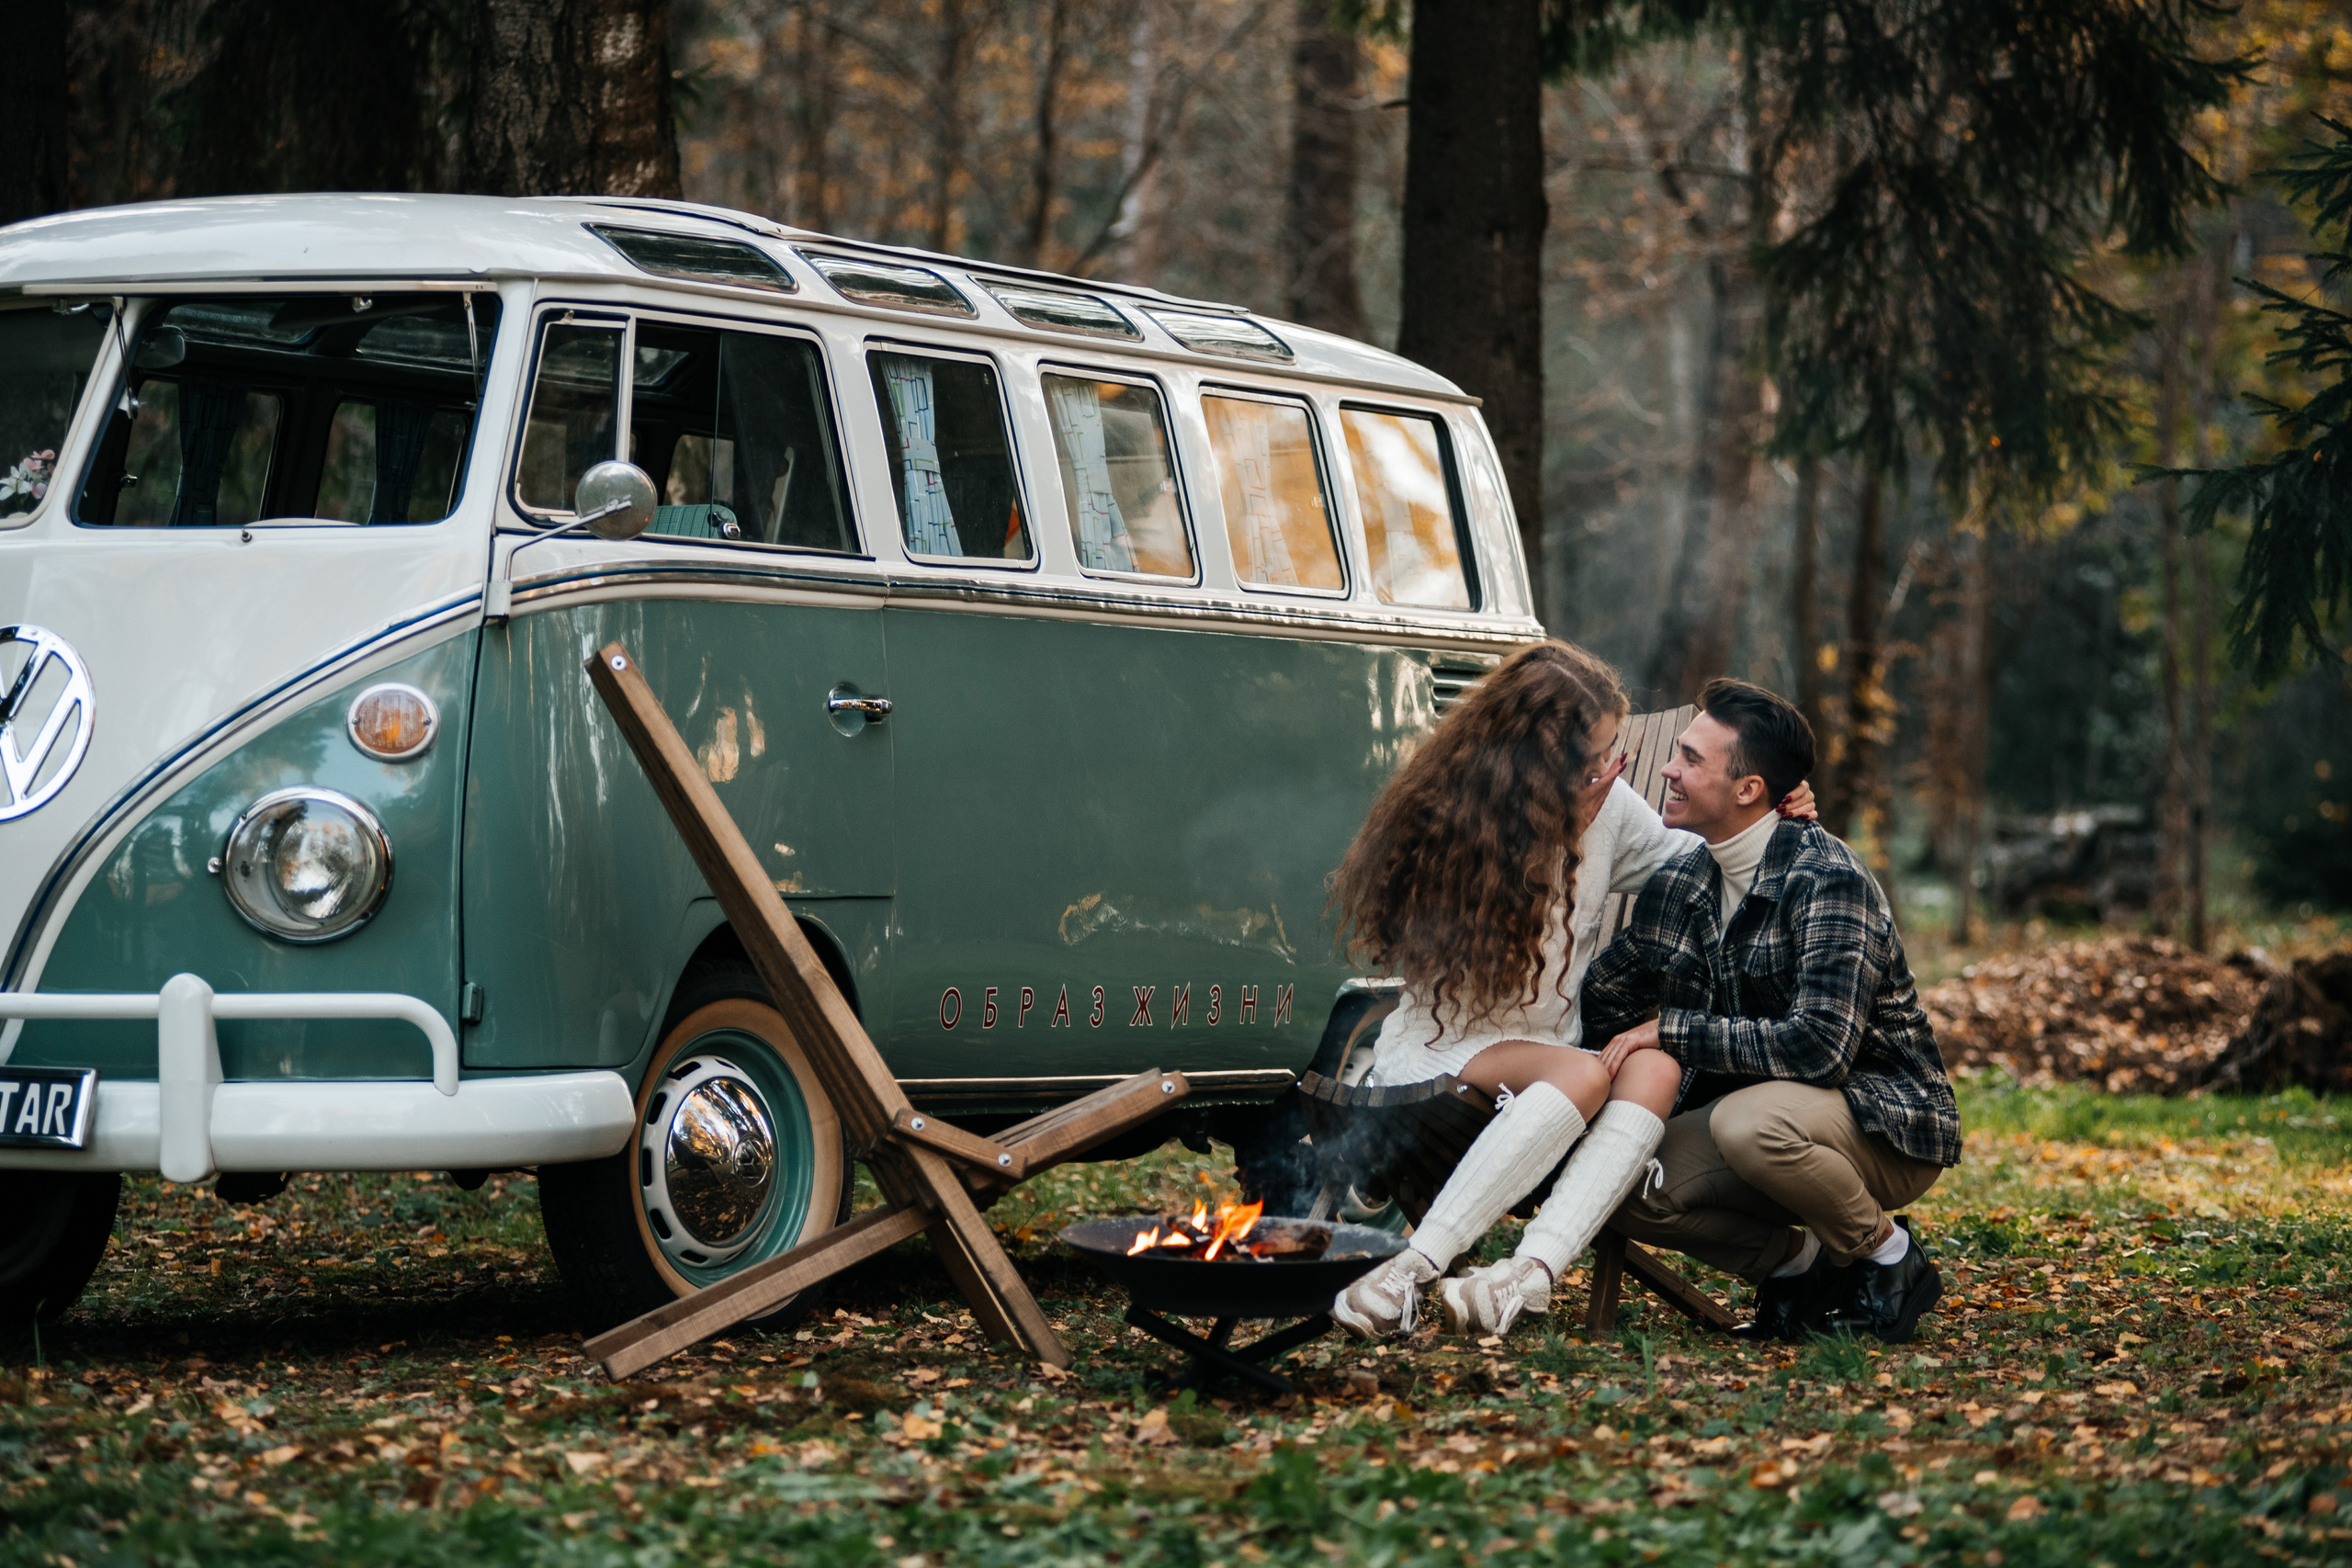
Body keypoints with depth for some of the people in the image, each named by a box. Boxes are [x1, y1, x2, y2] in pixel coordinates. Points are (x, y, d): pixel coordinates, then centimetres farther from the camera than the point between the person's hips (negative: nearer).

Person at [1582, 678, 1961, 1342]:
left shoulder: (1826, 880, -20)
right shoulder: (1679, 885, 3)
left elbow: (1819, 1045, -29)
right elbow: (1601, 1001, 14)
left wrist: (1671, 1030, -23)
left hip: (1886, 1120, -7)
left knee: (1752, 1121, -37)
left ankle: (1888, 1255, -10)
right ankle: (1801, 1259, 4)